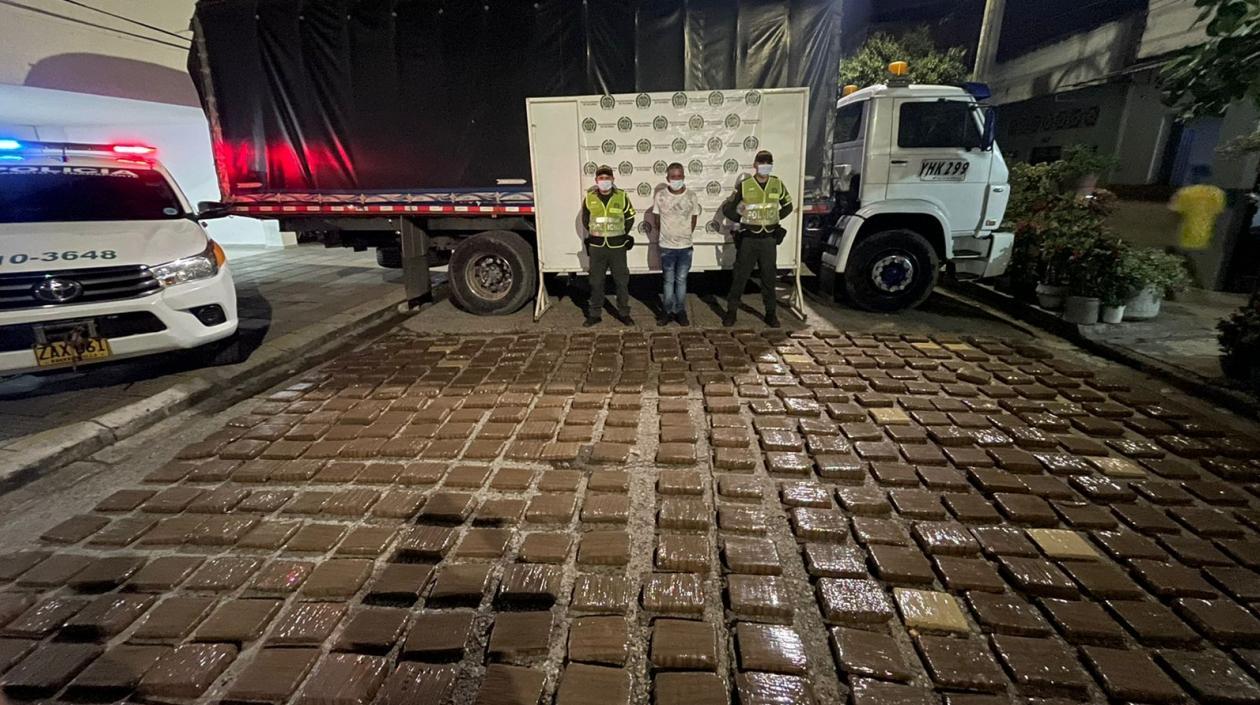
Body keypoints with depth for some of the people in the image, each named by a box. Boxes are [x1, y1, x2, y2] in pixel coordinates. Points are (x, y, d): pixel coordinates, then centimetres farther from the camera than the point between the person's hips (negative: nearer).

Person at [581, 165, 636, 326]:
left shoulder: (622, 196, -2)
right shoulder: (589, 197, 2)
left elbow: (630, 218, 8)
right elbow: (585, 219, 15)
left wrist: (620, 234, 4)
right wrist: (594, 233, 8)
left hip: (617, 246, -1)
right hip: (597, 246, 1)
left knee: (622, 281, 7)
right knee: (596, 282, 8)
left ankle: (624, 313, 20)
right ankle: (594, 314, 20)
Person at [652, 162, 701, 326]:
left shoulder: (691, 197, -5)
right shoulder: (660, 196, -6)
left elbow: (694, 219, 8)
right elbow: (657, 220, 6)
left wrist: (685, 235, 12)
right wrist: (665, 235, 11)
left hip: (685, 246, 1)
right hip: (667, 246, 0)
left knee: (681, 280, 9)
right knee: (668, 281, 9)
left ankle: (680, 311, 19)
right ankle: (667, 311, 19)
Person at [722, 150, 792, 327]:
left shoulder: (778, 184, 4)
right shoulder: (744, 185, -3)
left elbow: (788, 206, 18)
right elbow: (727, 208, 5)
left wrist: (775, 219, 8)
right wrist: (741, 220, 1)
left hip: (769, 239, 2)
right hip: (748, 239, -2)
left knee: (769, 277, 10)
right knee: (740, 276, 2)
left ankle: (770, 313, 20)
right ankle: (731, 311, 13)